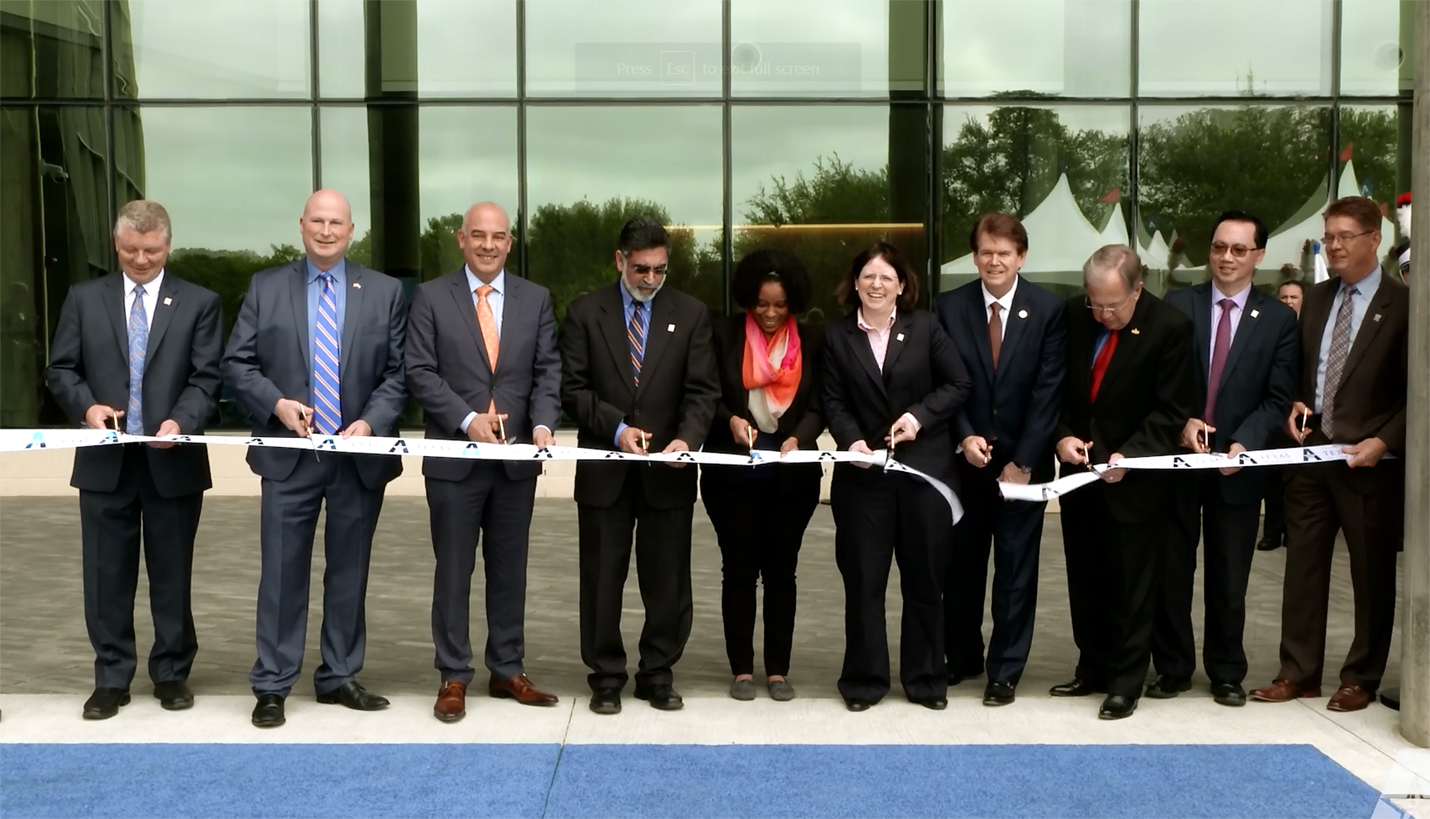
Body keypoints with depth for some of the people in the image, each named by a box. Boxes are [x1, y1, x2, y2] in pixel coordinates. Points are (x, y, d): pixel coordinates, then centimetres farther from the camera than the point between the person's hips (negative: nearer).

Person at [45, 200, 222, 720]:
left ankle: (172, 673, 20)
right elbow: (61, 370, 7)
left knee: (172, 574, 7)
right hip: (105, 461, 1)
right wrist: (87, 405, -13)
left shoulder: (199, 303, 3)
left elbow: (206, 378, -3)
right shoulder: (84, 299, 8)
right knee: (107, 574, 6)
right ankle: (111, 678, 17)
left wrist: (180, 421, -20)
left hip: (173, 460, -1)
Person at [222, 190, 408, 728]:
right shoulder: (266, 287, 5)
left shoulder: (384, 292, 5)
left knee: (349, 572, 9)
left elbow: (398, 371, 3)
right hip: (289, 455, -1)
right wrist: (276, 403, -13)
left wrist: (372, 422, -11)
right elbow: (237, 363, 3)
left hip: (359, 456, 1)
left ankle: (340, 678, 21)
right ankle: (272, 686, 11)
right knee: (283, 573, 1)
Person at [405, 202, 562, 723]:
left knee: (510, 569, 11)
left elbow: (548, 369, 4)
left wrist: (543, 422, -13)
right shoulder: (432, 297, 0)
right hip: (455, 457, -2)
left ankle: (508, 671, 22)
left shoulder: (536, 299, 8)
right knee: (454, 571, 4)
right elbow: (419, 371, -6)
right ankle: (453, 678, 14)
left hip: (518, 456, 3)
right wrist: (467, 418, -17)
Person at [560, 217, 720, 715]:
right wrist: (616, 428, -15)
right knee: (602, 580, 7)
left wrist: (687, 438, -19)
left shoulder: (691, 314, 4)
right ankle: (606, 678, 19)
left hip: (668, 470, 1)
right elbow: (573, 388, -2)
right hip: (605, 468, 0)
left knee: (668, 580, 7)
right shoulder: (585, 312, 2)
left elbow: (702, 390, -2)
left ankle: (658, 674, 21)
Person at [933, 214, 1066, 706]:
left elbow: (1048, 391, -8)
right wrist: (964, 436, -13)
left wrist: (1022, 461, -12)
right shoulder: (951, 307, -1)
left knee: (1016, 568, 5)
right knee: (961, 563, 11)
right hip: (966, 458, 2)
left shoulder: (1048, 309, -6)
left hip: (1023, 460, -1)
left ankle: (1005, 670, 16)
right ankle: (962, 657, 28)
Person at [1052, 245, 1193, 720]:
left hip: (1135, 478, -4)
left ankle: (1126, 683, 17)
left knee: (1131, 586, 5)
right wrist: (1062, 436, -8)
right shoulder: (1074, 316, -2)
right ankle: (1092, 670, 29)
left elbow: (1171, 411, -12)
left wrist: (1129, 454, -21)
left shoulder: (1170, 327, -14)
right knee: (1085, 581, 14)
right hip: (1080, 469, 5)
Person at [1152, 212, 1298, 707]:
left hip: (1238, 464, 0)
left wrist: (1243, 443, -17)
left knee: (1230, 577, 8)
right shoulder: (1177, 306, 2)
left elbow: (1278, 399, -3)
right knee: (1171, 570, 7)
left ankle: (1227, 674, 22)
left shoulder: (1279, 320, 1)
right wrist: (1182, 422, -15)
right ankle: (1173, 668, 20)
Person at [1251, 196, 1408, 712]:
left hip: (1368, 458, -5)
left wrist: (1384, 442, -17)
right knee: (1302, 566, 9)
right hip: (1309, 450, 5)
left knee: (1371, 574, 7)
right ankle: (1298, 673, 18)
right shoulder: (1315, 300, 10)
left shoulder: (1402, 305, -6)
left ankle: (1361, 680, 19)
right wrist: (1295, 405, -1)